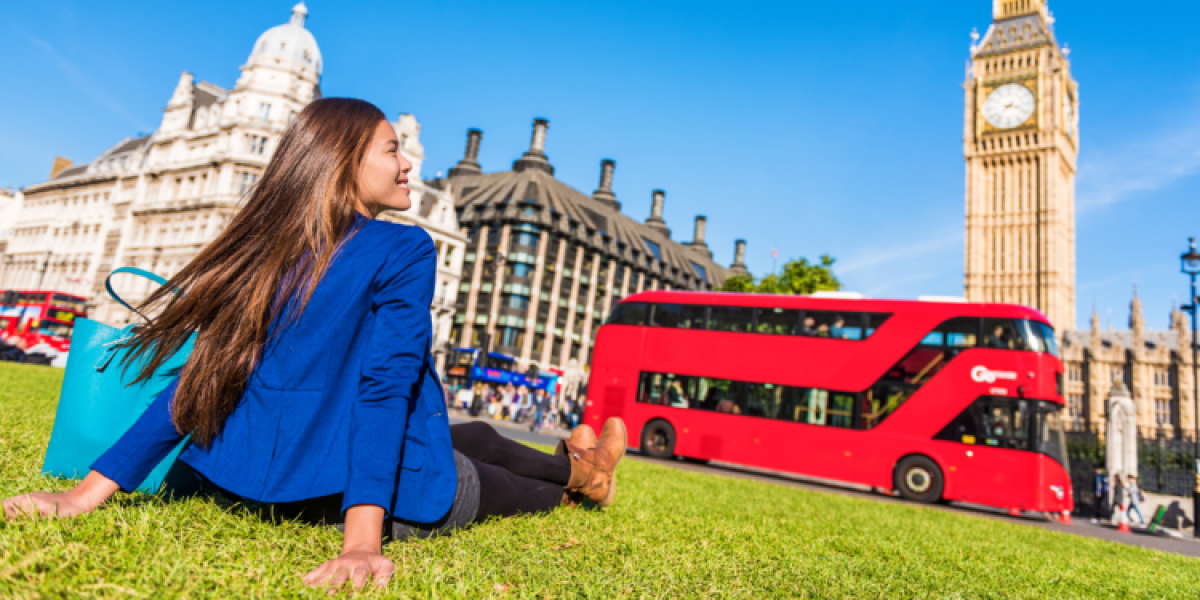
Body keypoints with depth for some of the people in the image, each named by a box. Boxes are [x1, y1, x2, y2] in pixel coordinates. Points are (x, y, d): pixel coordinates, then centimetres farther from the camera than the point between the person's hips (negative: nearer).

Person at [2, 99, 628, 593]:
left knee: (479, 436, 28)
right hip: (386, 494, -6)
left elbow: (196, 381, -3)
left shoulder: (267, 249, 2)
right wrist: (363, 540, -30)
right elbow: (385, 384, -27)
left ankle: (573, 463, 54)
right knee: (487, 456, 25)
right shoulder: (405, 249, -17)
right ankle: (577, 475, 55)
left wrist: (82, 496, 0)